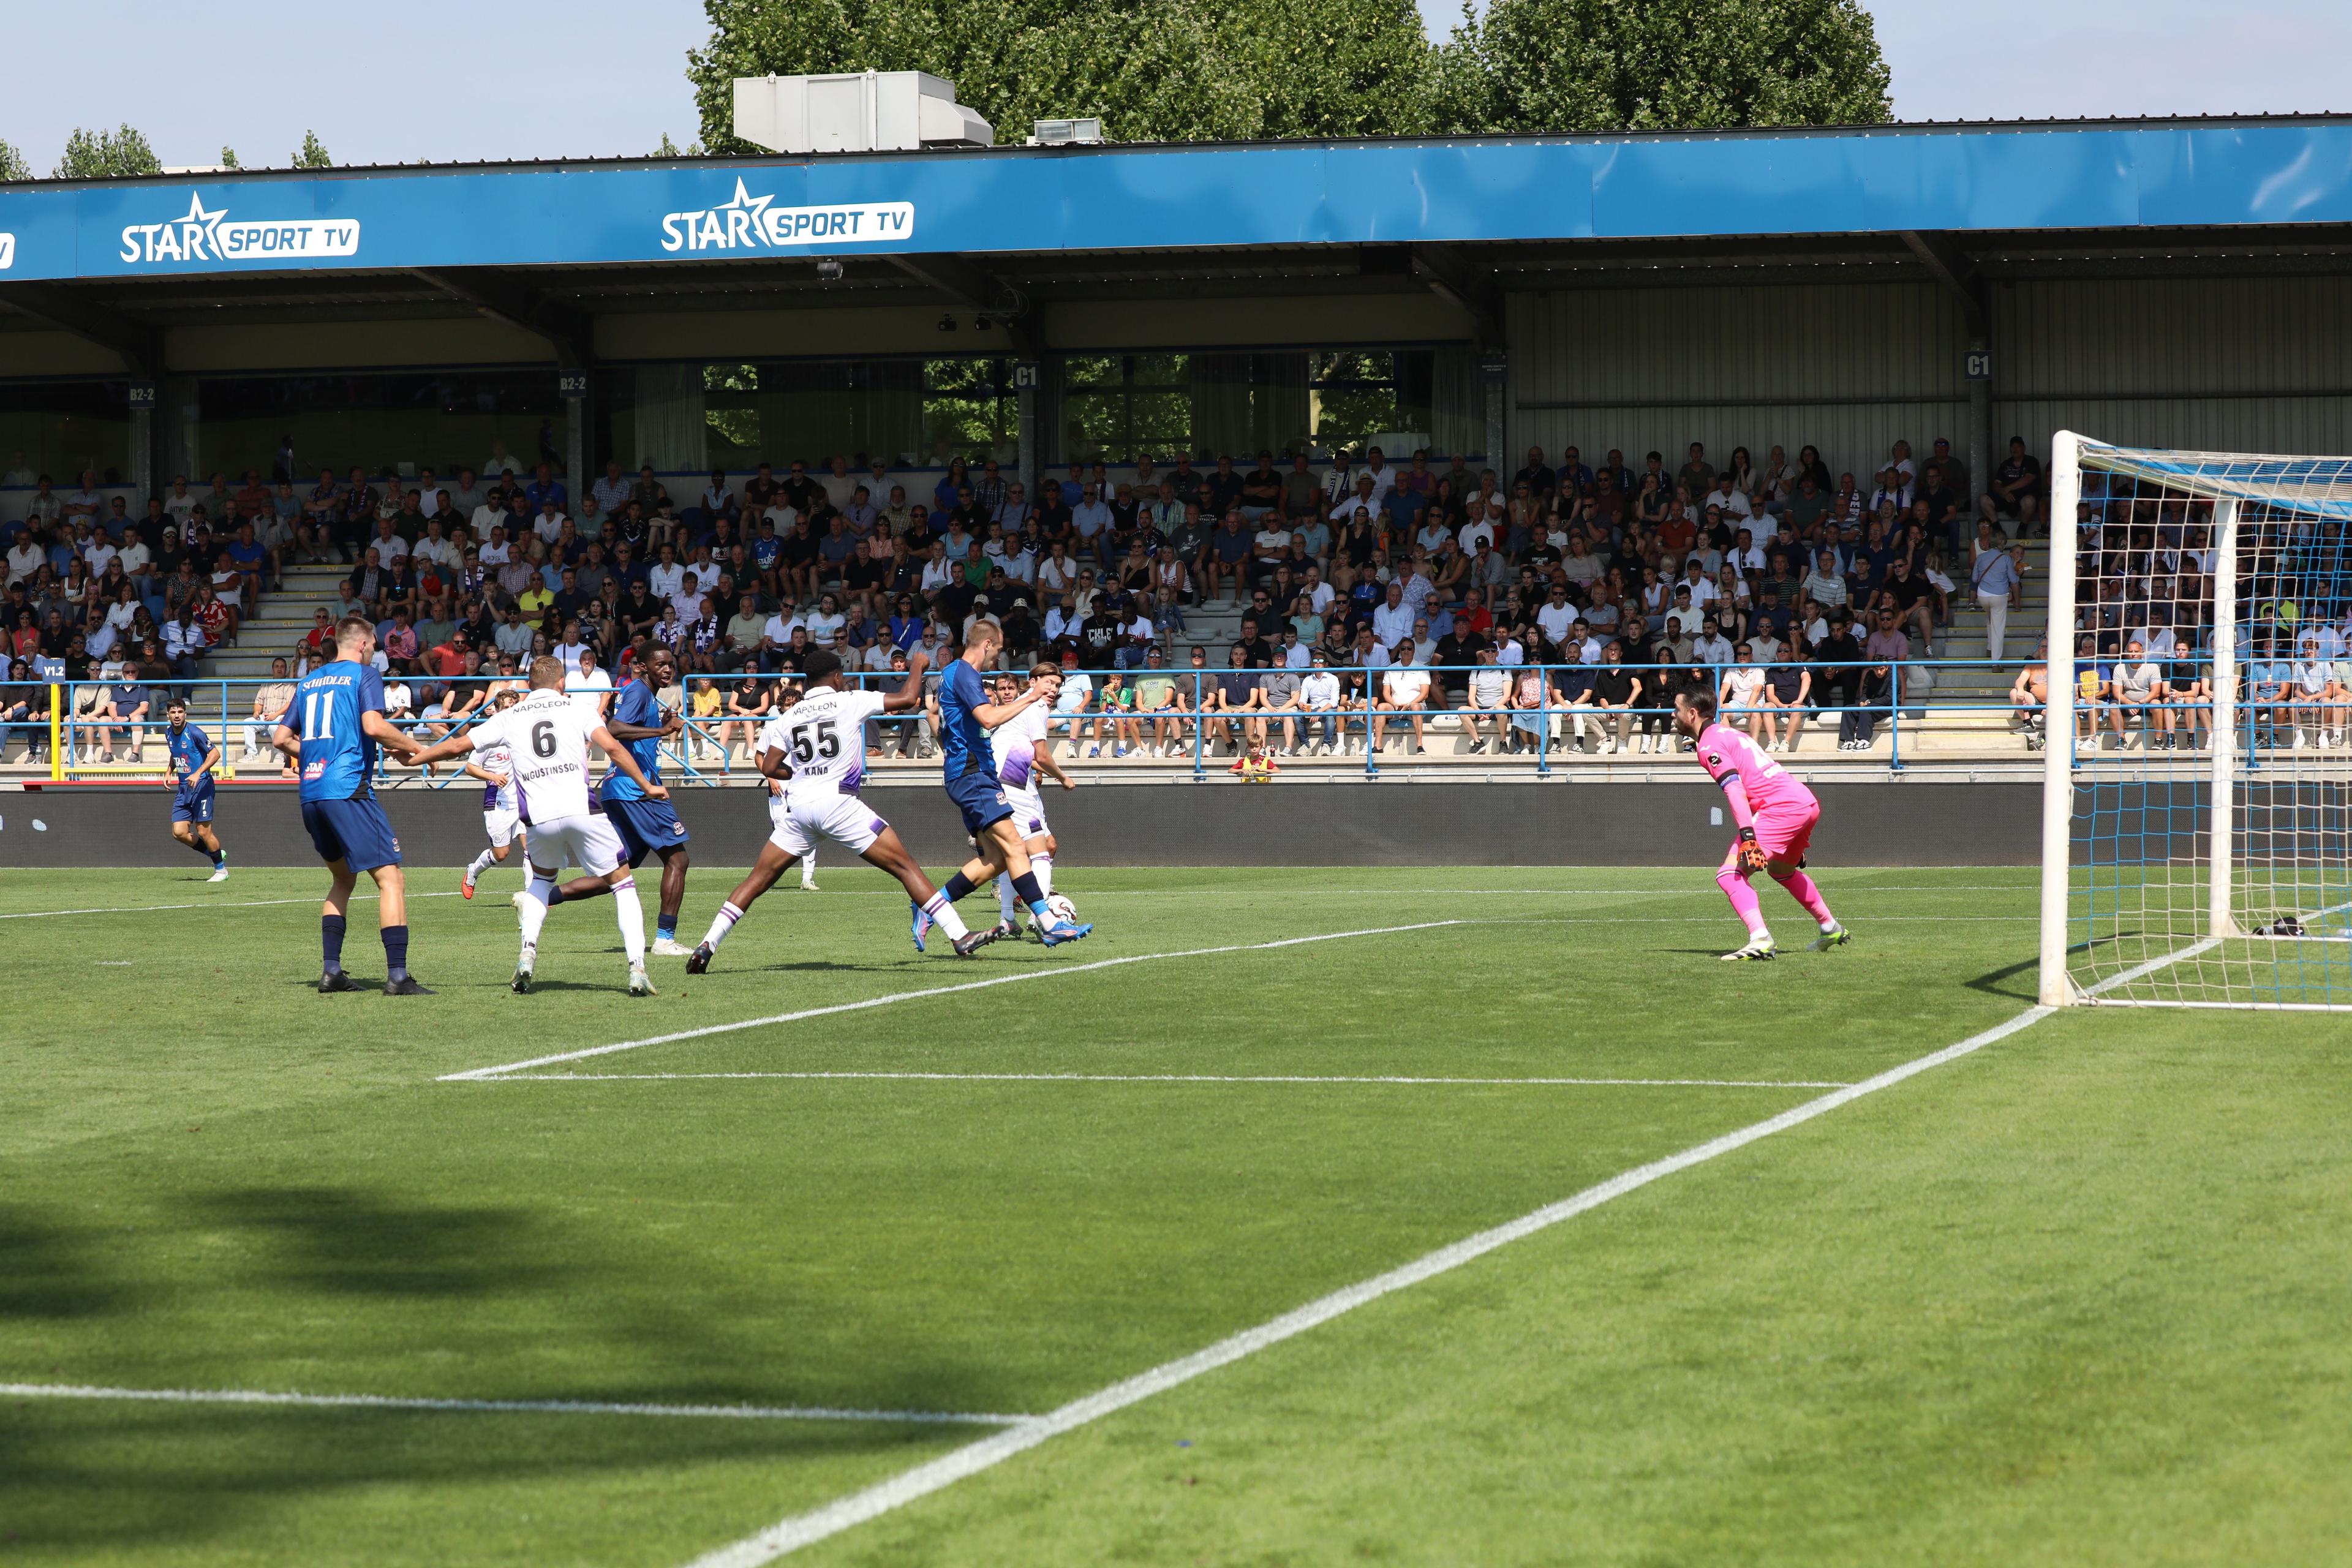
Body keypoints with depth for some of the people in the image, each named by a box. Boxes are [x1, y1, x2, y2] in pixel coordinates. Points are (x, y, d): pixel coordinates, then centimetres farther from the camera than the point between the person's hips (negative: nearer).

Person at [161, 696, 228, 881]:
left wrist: (198, 773, -24)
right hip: (183, 788, 7)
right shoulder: (169, 733, 8)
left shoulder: (194, 733, -14)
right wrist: (169, 771, 12)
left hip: (201, 785, -7)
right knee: (179, 832, -1)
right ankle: (215, 854, 19)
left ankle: (221, 869, 10)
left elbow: (215, 753, -15)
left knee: (203, 832, -7)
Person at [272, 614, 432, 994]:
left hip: (311, 792, 7)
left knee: (343, 879, 22)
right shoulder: (364, 674, 1)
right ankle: (397, 975, -17)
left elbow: (281, 738, 20)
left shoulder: (308, 681, 19)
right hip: (348, 788, -7)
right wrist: (413, 749, -3)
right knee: (391, 878, -7)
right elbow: (374, 725, -15)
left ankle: (331, 971, 14)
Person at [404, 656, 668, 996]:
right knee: (623, 883, 9)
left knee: (542, 878, 31)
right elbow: (612, 746, -2)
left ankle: (527, 955, 12)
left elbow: (457, 746, 17)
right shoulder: (574, 707, 11)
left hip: (541, 817, 2)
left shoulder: (509, 717, 16)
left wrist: (410, 758, 31)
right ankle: (637, 970, -5)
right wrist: (647, 786, 6)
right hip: (582, 811, -2)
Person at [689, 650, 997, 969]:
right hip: (838, 801, -4)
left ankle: (707, 946, 4)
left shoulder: (788, 717, 13)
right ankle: (960, 937, -5)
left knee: (758, 880, 13)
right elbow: (907, 699, -1)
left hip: (798, 804, 4)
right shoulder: (850, 702, 3)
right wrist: (917, 667, 18)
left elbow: (769, 768, 11)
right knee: (904, 866, 0)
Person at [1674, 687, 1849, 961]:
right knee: (1781, 869, 34)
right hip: (1809, 803, 10)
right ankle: (1831, 929, 44)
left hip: (1783, 808, -10)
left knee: (1730, 874, -15)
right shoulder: (1728, 732, 25)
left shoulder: (1709, 745, -4)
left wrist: (1747, 837, -27)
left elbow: (1735, 790, -19)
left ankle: (1760, 940, -31)